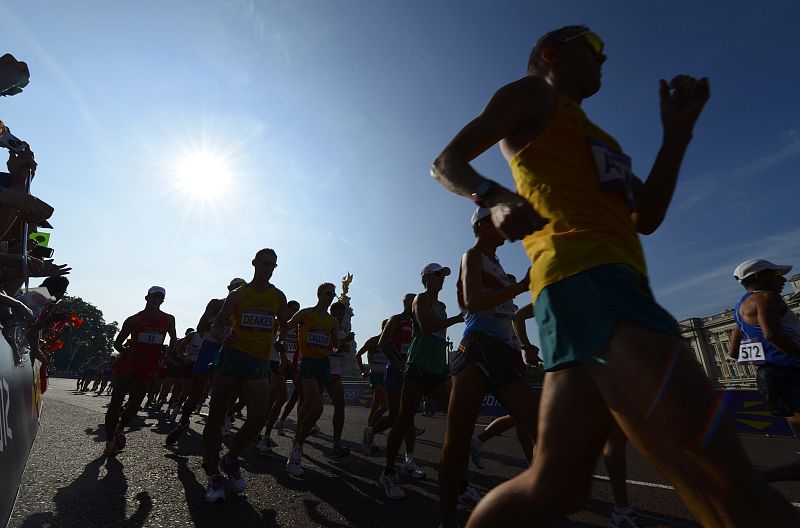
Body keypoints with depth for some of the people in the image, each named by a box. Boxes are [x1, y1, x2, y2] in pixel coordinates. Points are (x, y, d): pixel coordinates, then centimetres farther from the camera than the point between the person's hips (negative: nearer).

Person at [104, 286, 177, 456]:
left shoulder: (168, 320, 2)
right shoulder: (134, 320, -5)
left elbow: (173, 339, 17)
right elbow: (117, 342, -1)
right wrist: (125, 350, -21)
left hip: (147, 369, 2)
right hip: (126, 365, -2)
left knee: (135, 404, 4)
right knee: (116, 402, -2)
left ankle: (119, 428, 30)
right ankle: (110, 441, 9)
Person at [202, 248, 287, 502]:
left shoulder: (278, 297, 11)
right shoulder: (238, 294, 6)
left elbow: (283, 328, 24)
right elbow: (216, 325, 6)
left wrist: (281, 351, 14)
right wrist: (224, 336, -14)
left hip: (259, 363, 1)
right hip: (232, 356, 0)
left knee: (259, 417, -11)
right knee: (216, 416, 3)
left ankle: (230, 459, 16)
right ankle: (213, 474, 18)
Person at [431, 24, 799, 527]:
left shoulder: (592, 132, 36)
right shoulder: (532, 92, 15)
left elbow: (646, 218, 26)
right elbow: (446, 162, 3)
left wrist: (677, 133, 21)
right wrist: (495, 196, -17)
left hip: (612, 281, 9)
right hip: (585, 277, -9)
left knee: (554, 484, 8)